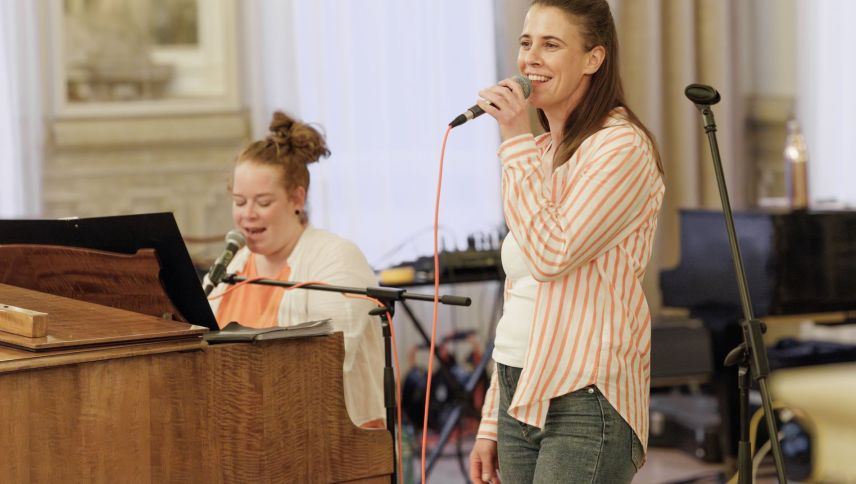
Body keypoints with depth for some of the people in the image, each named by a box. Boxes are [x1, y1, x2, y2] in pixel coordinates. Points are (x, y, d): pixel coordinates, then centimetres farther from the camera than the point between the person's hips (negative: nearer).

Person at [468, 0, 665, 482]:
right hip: (521, 396, 8)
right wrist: (492, 424, 17)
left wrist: (518, 141, -15)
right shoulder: (539, 154, 16)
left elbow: (552, 256, -22)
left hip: (584, 402, -8)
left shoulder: (622, 146, -9)